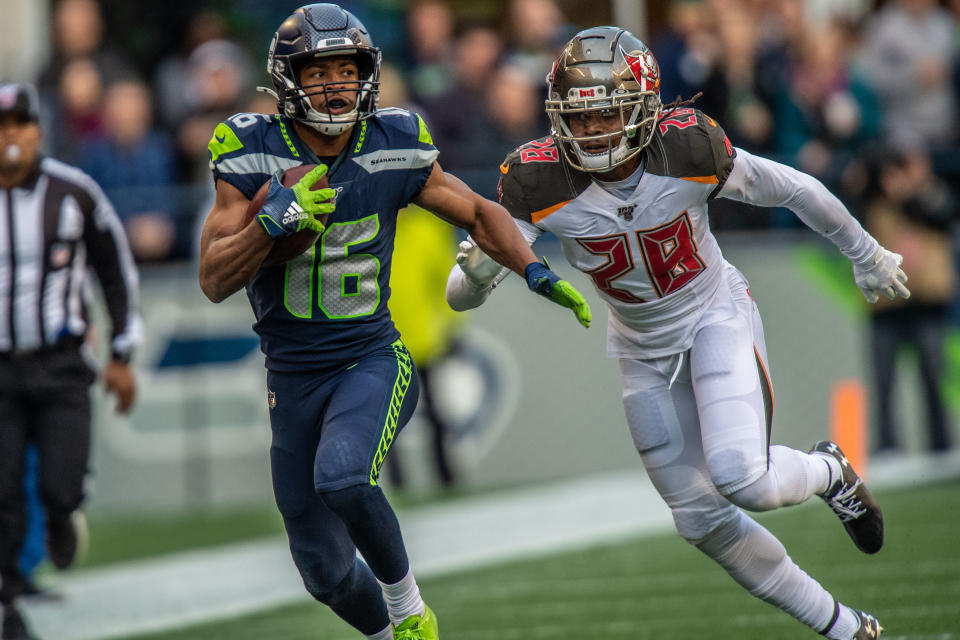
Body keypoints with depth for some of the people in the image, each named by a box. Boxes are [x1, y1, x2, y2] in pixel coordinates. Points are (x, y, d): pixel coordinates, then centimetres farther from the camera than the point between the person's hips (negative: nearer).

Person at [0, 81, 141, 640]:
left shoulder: (73, 192, -4)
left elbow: (116, 269, 9)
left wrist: (122, 356, 9)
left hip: (61, 368, 0)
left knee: (60, 489, -12)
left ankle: (64, 515, 24)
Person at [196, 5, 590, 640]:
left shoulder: (395, 148, -6)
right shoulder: (252, 155, -10)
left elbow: (479, 212, 9)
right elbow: (215, 281, -12)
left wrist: (535, 271, -6)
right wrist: (273, 221, -28)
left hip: (373, 359, -1)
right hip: (293, 379, 1)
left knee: (343, 478, -33)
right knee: (326, 572, 5)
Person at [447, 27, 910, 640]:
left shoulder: (688, 149, -26)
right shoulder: (541, 183, -22)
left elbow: (794, 190, -8)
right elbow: (460, 296, -21)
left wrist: (867, 255, 6)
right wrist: (477, 272, -46)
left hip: (716, 315, -3)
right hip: (642, 348, 3)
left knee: (742, 481, -25)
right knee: (703, 521, 4)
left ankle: (828, 471, 10)